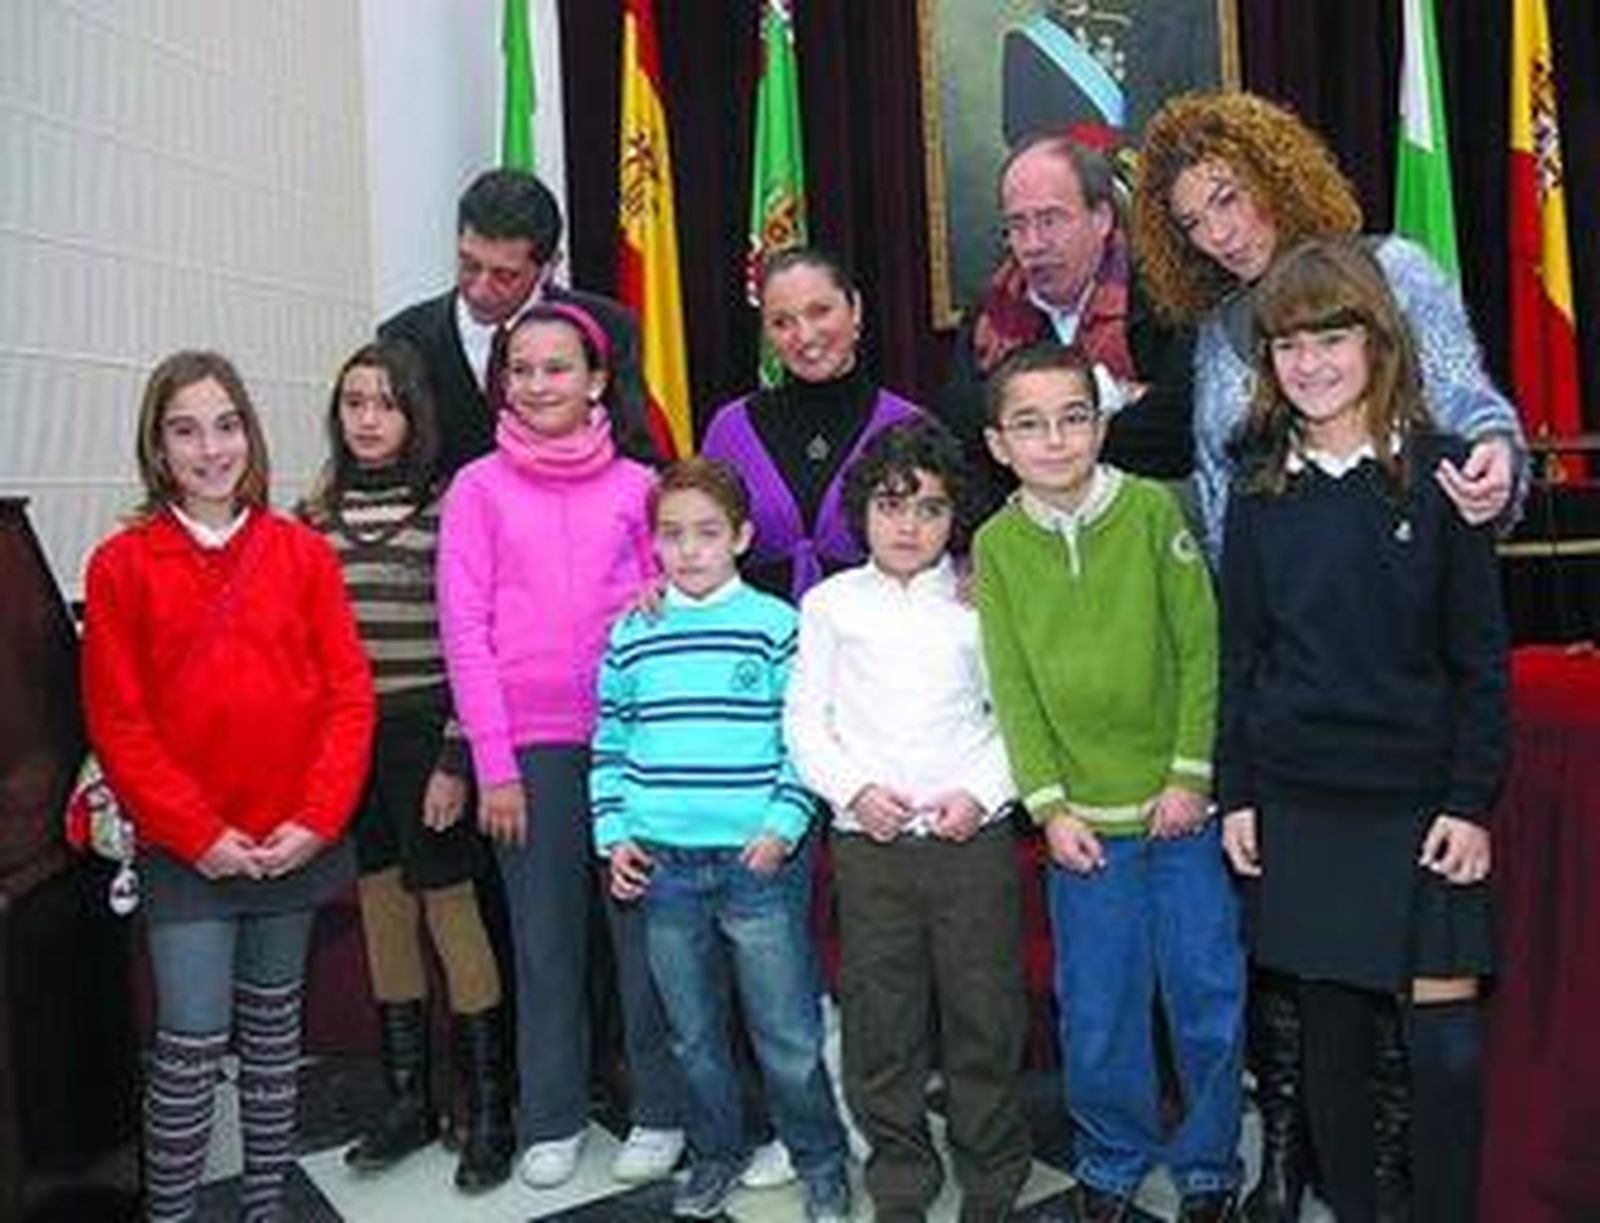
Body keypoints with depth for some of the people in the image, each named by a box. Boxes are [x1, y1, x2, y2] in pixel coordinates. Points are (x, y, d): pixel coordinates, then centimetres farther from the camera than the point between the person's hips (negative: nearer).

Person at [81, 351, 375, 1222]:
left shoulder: (303, 553, 2)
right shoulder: (122, 564, -2)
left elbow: (349, 694, -1)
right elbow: (118, 723, -5)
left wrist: (316, 820, -10)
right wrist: (199, 834, -11)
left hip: (295, 845, 2)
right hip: (186, 852, -2)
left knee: (273, 1027, 15)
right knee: (189, 1045, -3)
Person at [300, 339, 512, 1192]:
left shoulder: (448, 505, -6)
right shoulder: (318, 513, 9)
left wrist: (453, 758, -12)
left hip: (425, 734, -5)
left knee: (449, 910, 0)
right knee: (382, 913, 12)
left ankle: (489, 1110, 13)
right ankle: (407, 1099, 26)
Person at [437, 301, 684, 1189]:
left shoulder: (637, 484, 6)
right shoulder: (479, 488, 2)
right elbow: (463, 628, -1)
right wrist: (493, 764, -6)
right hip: (531, 745, 0)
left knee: (644, 923, 4)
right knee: (544, 937, 8)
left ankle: (659, 1109, 19)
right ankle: (552, 1119, 22)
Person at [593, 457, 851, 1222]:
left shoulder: (775, 626, -2)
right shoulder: (631, 636, 7)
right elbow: (609, 743, 12)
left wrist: (783, 824, -11)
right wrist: (614, 835, 4)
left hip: (758, 859, -3)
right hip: (662, 865, 3)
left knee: (788, 1034, 4)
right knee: (693, 1033, 16)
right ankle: (717, 1152, 35)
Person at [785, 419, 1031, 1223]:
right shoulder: (831, 603, 7)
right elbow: (805, 719, 5)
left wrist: (981, 792, -10)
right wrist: (854, 790, -9)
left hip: (974, 837, 0)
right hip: (868, 842, 1)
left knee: (984, 1017, 6)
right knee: (880, 1027, 7)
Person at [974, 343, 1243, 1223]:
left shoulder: (1154, 509, -5)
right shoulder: (997, 544, 0)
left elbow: (1201, 650, -4)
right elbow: (1013, 689, 0)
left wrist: (1191, 776, -8)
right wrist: (1050, 806, -5)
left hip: (1182, 811, -1)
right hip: (1083, 820, 1)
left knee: (1207, 1001, 8)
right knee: (1096, 1012, 10)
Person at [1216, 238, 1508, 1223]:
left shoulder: (1438, 474, -3)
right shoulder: (1260, 490, 5)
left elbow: (1481, 654, -2)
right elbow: (1240, 655, 8)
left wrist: (1472, 800, -7)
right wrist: (1235, 794, 4)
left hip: (1421, 800, -2)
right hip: (1300, 803, 2)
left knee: (1447, 1044, -2)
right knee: (1333, 1033, 10)